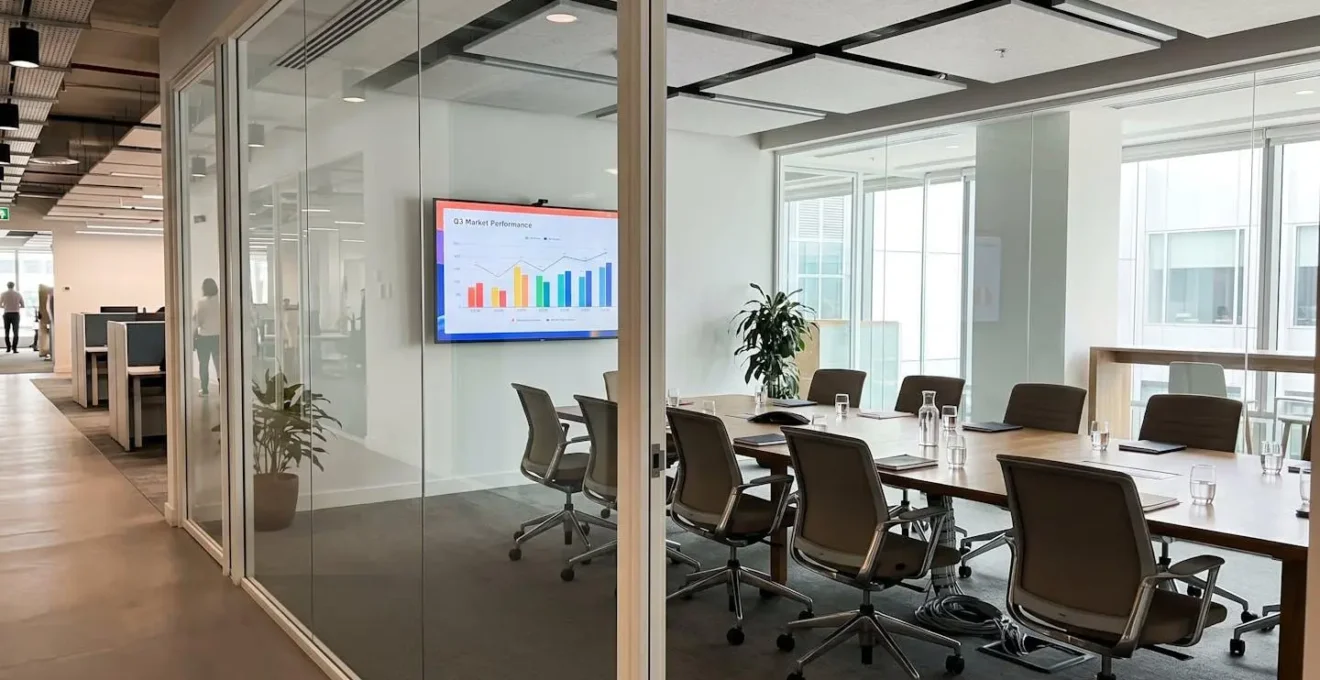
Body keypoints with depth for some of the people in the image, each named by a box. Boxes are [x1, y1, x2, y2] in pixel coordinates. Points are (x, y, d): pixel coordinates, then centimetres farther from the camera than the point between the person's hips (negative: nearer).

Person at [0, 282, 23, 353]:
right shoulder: (18, 294, -1)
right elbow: (23, 305, 2)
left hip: (7, 314, 1)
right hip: (15, 314, -1)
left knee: (7, 332, 13)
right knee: (15, 332, 0)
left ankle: (8, 348, 14)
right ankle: (14, 348, -9)